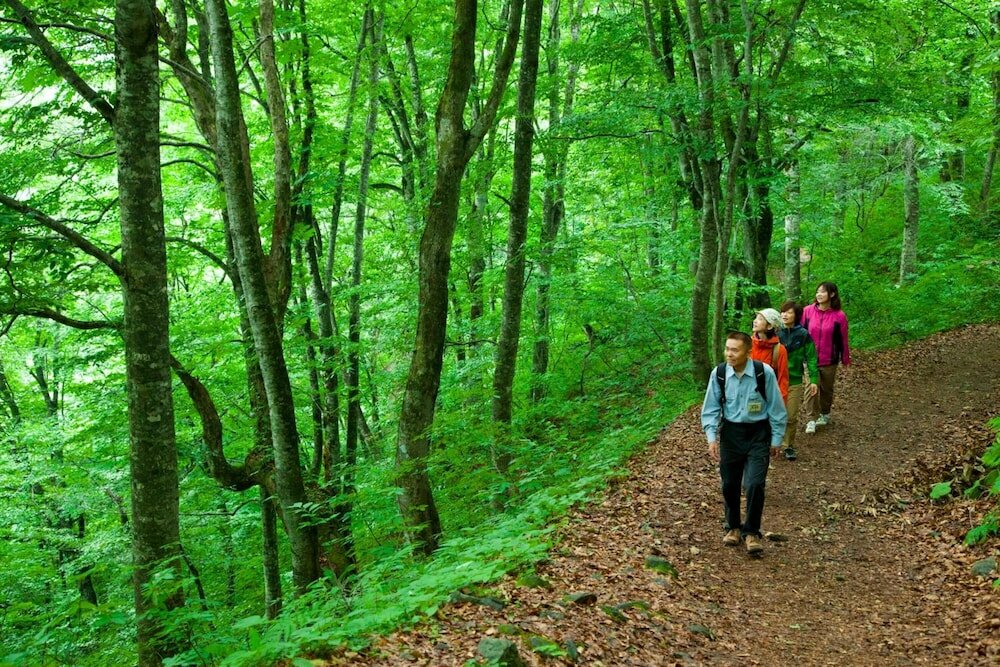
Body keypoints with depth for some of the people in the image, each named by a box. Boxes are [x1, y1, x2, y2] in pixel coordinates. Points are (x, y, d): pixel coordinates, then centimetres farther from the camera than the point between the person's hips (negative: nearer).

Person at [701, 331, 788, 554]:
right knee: (729, 484, 11)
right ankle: (733, 527, 33)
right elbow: (711, 408, -1)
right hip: (730, 433, 3)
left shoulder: (764, 372, -16)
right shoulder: (719, 374, -10)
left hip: (758, 434, -2)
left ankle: (751, 532, 9)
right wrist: (712, 438, -9)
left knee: (755, 484, -10)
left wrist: (776, 439, 0)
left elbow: (776, 407, -5)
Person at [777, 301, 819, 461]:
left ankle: (789, 446, 17)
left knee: (791, 417, 3)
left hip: (795, 381, -1)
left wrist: (813, 379, -6)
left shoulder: (803, 335, -4)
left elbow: (811, 357, -1)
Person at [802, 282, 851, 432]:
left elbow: (843, 340, -2)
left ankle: (825, 414, 36)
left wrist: (845, 359, 6)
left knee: (827, 389, 15)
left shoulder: (839, 316, -10)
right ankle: (812, 420, -2)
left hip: (829, 361, 0)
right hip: (810, 359, 0)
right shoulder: (808, 311, -7)